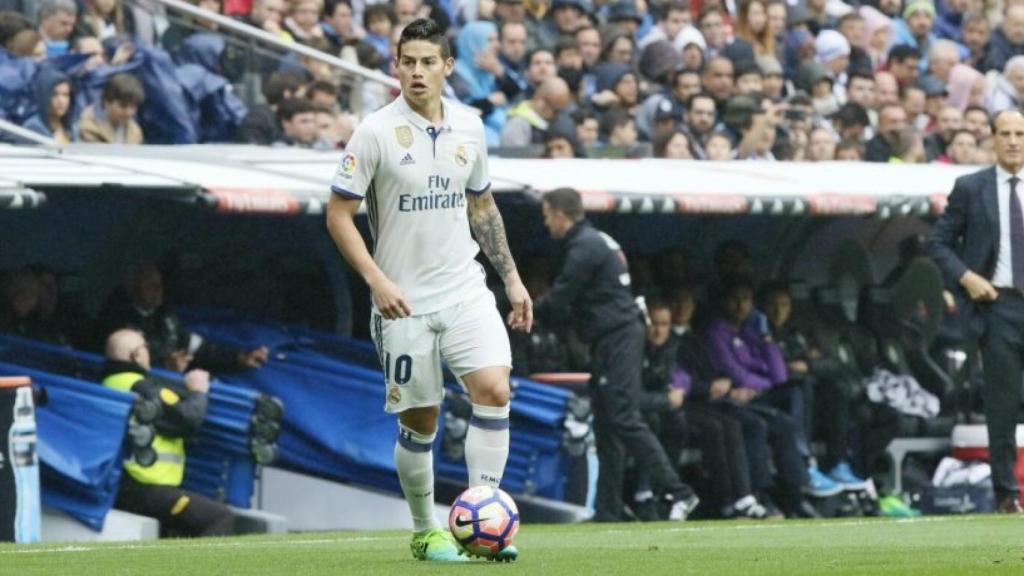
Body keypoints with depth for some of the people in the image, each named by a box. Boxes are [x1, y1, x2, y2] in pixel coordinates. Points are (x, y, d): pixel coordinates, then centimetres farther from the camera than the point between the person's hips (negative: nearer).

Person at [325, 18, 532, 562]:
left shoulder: (469, 127, 5)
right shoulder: (375, 132, -10)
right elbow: (338, 215, -8)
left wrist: (511, 278, 15)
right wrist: (377, 281, -18)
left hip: (466, 291, 3)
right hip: (404, 302, -3)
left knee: (495, 390, -15)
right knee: (419, 420, 3)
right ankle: (425, 532, 20)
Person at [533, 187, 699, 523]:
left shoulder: (584, 248, -13)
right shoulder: (598, 241, 18)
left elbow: (557, 304, -12)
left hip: (616, 340, -10)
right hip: (617, 336, 10)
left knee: (624, 419, -15)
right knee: (606, 424, 10)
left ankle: (677, 493, -20)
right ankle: (608, 512, 11)